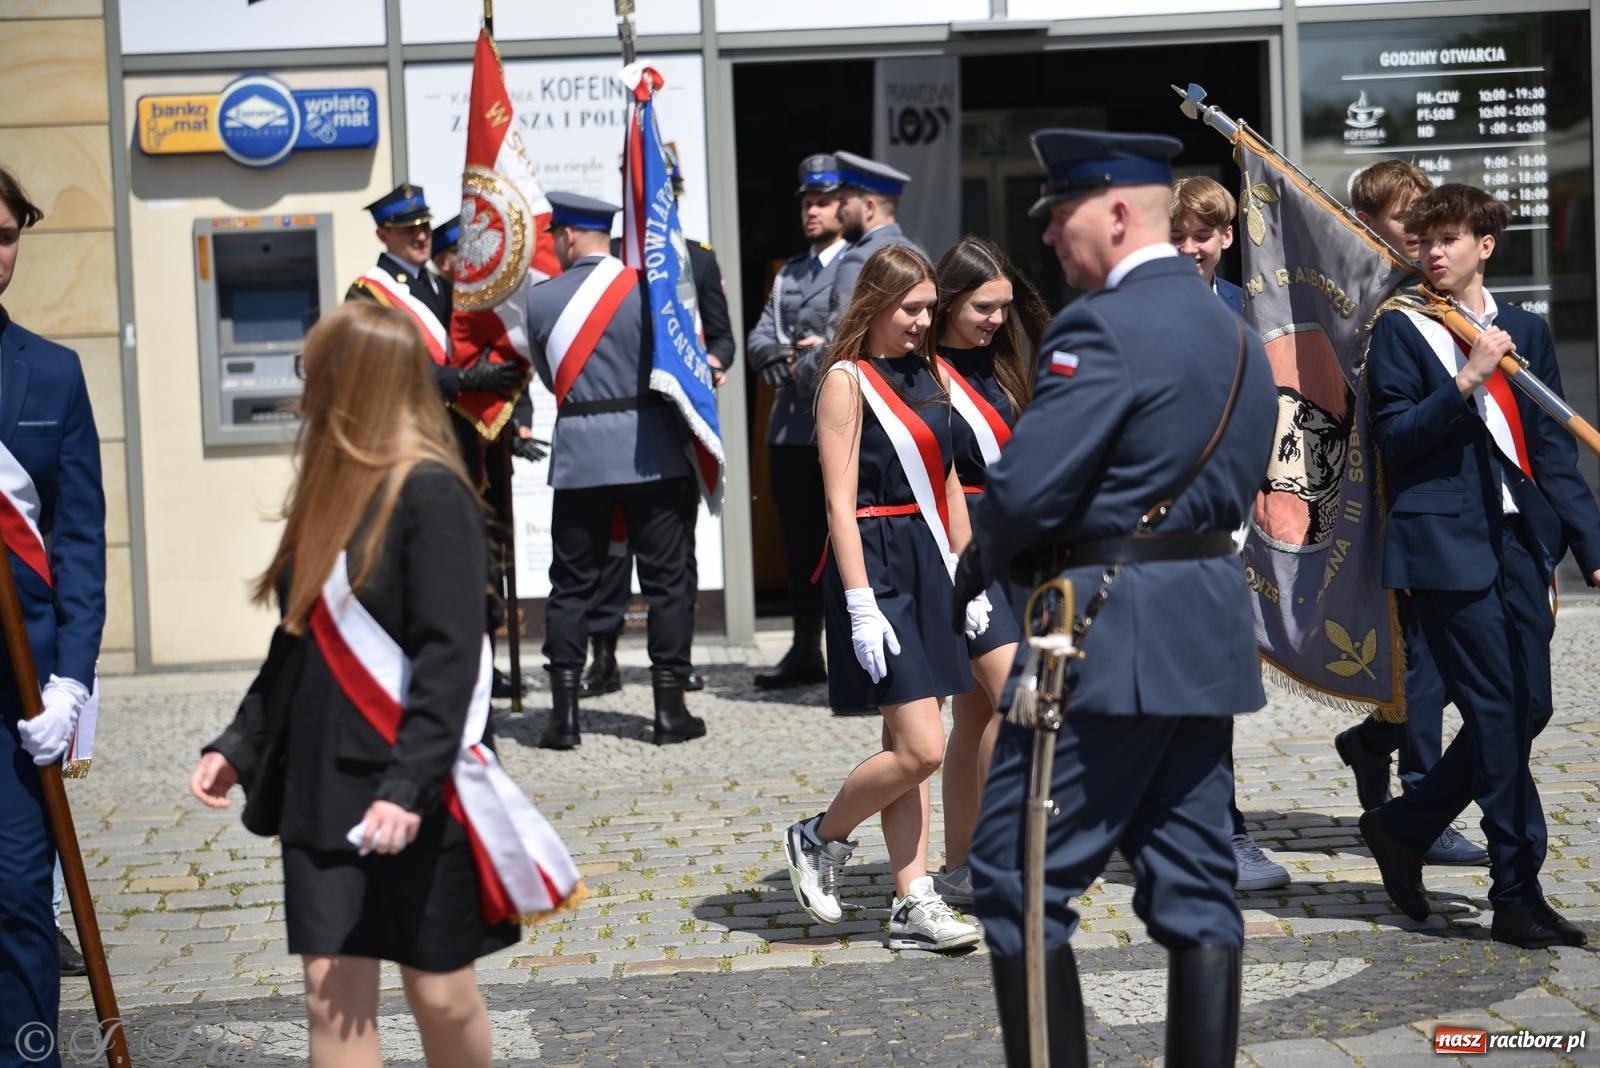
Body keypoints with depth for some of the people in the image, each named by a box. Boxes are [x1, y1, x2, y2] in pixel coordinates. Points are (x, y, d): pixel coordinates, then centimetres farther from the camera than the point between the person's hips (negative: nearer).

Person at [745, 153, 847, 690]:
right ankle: (806, 652, 18)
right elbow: (760, 338, 14)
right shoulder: (789, 272, 20)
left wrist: (819, 354, -12)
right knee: (800, 543, 11)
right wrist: (779, 352, -7)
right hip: (790, 425, 7)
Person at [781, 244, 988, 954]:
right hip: (875, 563, -7)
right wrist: (861, 605, -18)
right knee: (920, 748, -11)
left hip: (929, 564, 7)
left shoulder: (929, 374, 13)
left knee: (909, 747, 7)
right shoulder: (847, 380, -8)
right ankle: (820, 839, 11)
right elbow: (840, 503, -13)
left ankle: (914, 905, 9)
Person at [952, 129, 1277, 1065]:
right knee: (1196, 888, 11)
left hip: (1109, 632, -9)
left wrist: (981, 566, -1)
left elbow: (1027, 488, -21)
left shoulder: (1104, 327, -14)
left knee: (1020, 881, -1)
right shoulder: (1234, 331, 15)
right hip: (1210, 633, 9)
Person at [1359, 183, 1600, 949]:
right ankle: (1518, 897, 0)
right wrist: (1465, 383, -18)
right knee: (1497, 713, -7)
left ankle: (1402, 829, 23)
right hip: (1447, 542, -5)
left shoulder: (1525, 331, 15)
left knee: (1528, 709, 6)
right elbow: (1394, 438, -7)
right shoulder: (1401, 332, 2)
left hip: (1519, 540, 6)